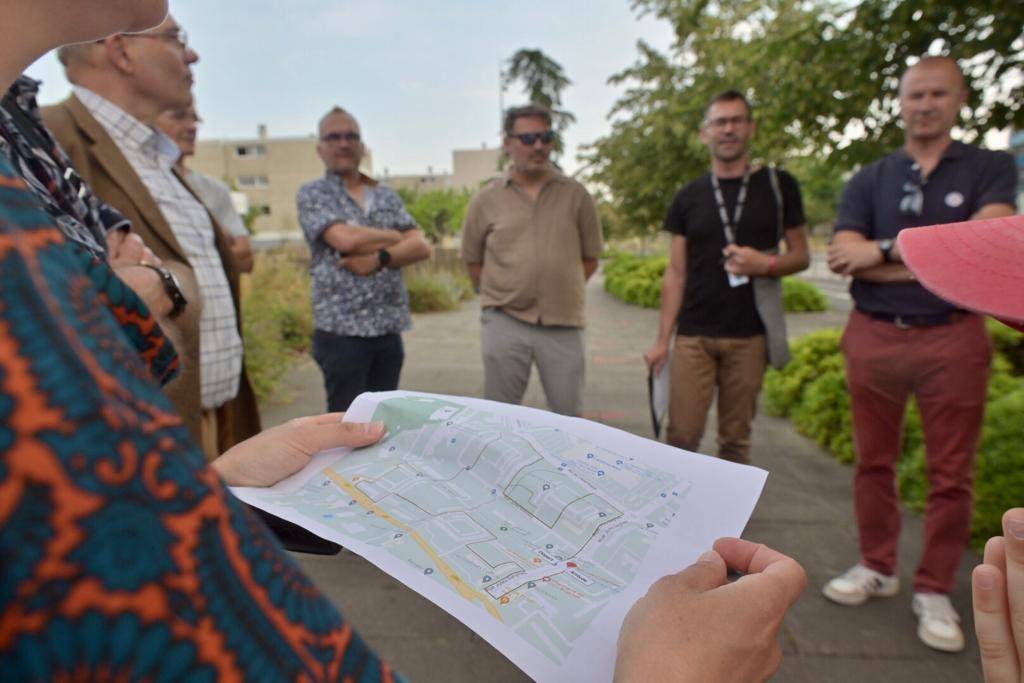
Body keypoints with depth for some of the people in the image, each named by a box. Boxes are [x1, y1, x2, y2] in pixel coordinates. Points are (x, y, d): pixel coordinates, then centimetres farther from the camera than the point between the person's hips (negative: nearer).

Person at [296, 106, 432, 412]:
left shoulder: (387, 196, 13)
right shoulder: (312, 194, 1)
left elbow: (422, 247, 0)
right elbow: (346, 239, -18)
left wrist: (379, 258, -17)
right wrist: (396, 237, -2)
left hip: (388, 328, 5)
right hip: (342, 329, -4)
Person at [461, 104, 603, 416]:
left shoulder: (576, 195, 4)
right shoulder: (486, 199, 2)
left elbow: (590, 257, 11)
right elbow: (473, 260, 11)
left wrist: (559, 290, 7)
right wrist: (501, 294, 6)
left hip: (563, 323, 1)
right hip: (504, 322, 0)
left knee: (569, 414, 8)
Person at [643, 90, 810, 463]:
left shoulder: (778, 185, 4)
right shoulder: (688, 197, 6)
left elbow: (801, 255, 8)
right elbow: (676, 273, 5)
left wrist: (767, 264, -15)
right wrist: (662, 339, 0)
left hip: (749, 336, 0)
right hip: (693, 336, 1)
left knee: (735, 438, 8)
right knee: (682, 435, 1)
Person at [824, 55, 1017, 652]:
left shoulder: (991, 168, 5)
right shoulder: (867, 182, 7)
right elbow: (846, 260, -9)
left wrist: (885, 250, -14)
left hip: (954, 338, -1)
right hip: (873, 336, 2)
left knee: (952, 476, 6)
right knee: (874, 463, 10)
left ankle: (935, 591, 22)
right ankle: (878, 568, 27)